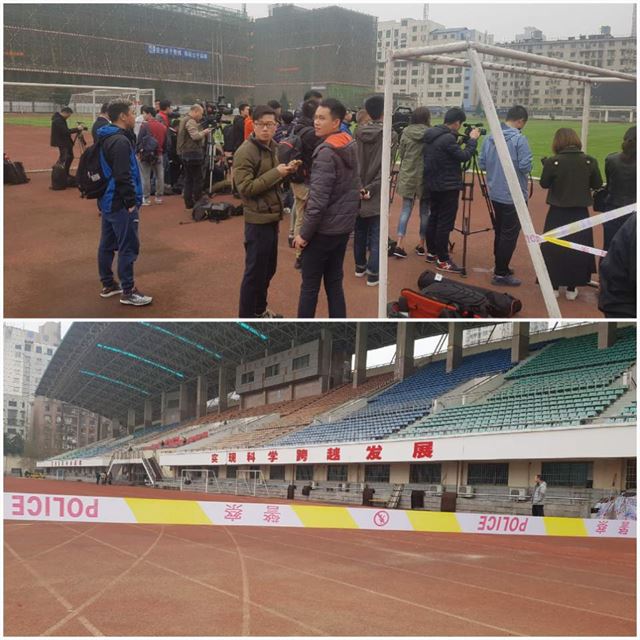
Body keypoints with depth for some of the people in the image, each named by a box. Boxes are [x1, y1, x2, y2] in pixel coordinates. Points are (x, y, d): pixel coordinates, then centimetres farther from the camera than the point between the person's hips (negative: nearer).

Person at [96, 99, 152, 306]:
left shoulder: (106, 138, 13)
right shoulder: (120, 141, -19)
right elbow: (123, 176, -24)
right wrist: (131, 202, -19)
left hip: (107, 201, 10)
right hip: (119, 203, -10)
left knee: (107, 244, 16)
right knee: (128, 247, -5)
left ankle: (108, 285, 25)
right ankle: (128, 292, -2)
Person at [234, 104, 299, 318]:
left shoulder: (272, 148, 10)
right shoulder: (245, 152, -16)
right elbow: (245, 187, -22)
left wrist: (286, 172, 0)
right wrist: (276, 173, -22)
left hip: (272, 217, 8)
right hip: (257, 219, -8)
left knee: (268, 268, 18)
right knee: (255, 271, -1)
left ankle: (259, 308, 34)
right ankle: (246, 317, 10)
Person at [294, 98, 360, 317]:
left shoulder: (326, 153, -19)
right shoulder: (350, 146, 8)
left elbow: (318, 199, -22)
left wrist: (304, 233, -15)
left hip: (324, 228, -8)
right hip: (344, 226, 8)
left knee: (310, 285, 2)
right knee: (334, 281, 14)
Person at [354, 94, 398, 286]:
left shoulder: (358, 133, 0)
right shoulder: (390, 135, -11)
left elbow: (353, 162, -2)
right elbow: (385, 168, -15)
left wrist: (360, 186, -4)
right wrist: (371, 189, -13)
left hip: (357, 191, 4)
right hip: (377, 193, -4)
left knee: (360, 231, 18)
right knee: (376, 235, 0)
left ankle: (360, 266, 29)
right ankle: (373, 273, -1)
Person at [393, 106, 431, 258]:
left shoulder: (406, 133, -1)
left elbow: (400, 153, 6)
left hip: (407, 177, 2)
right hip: (425, 177, -2)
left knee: (406, 210, 5)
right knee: (424, 212, 10)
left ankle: (399, 245, -6)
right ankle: (422, 245, 16)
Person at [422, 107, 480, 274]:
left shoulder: (431, 135, 6)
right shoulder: (448, 138, -22)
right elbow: (464, 156, -15)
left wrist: (463, 139, 12)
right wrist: (472, 139, -4)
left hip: (433, 185, 9)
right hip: (447, 187, -9)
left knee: (434, 218, 18)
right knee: (445, 224, -5)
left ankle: (431, 252, 28)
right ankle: (442, 261, -2)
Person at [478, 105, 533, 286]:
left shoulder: (490, 138, 3)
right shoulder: (519, 139, -17)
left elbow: (481, 164, 7)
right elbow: (526, 166, -20)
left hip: (495, 194, 7)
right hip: (514, 195, -7)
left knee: (500, 231, 20)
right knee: (510, 234, 0)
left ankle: (499, 267, 31)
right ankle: (501, 273, 2)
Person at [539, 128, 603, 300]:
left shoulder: (553, 162, -14)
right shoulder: (589, 161, -8)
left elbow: (544, 184, -3)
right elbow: (597, 184, 0)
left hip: (558, 212, -2)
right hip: (580, 213, 2)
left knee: (554, 248, 11)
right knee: (577, 249, 12)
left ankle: (554, 286, 16)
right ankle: (572, 288, 18)